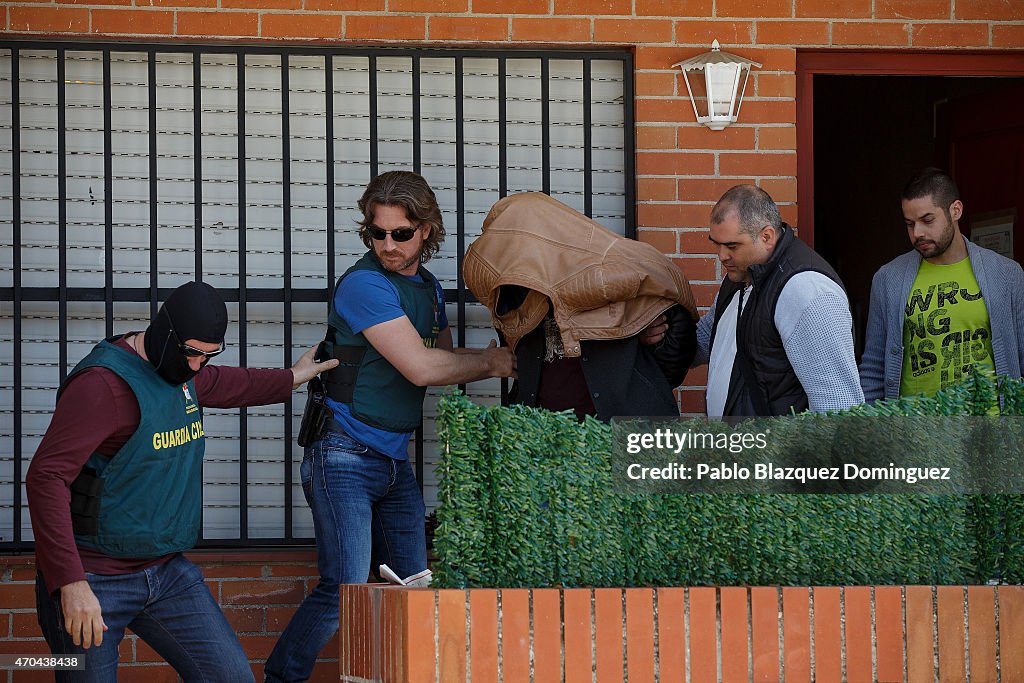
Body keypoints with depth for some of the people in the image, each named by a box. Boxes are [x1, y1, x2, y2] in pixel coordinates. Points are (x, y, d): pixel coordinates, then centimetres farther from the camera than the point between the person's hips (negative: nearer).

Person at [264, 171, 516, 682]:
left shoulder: (429, 288, 13)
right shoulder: (364, 285, -13)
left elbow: (445, 364, 24)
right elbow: (420, 368, -17)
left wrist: (487, 363, 5)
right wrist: (489, 363, -4)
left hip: (394, 462, 8)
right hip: (344, 457, -8)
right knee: (346, 589, -16)